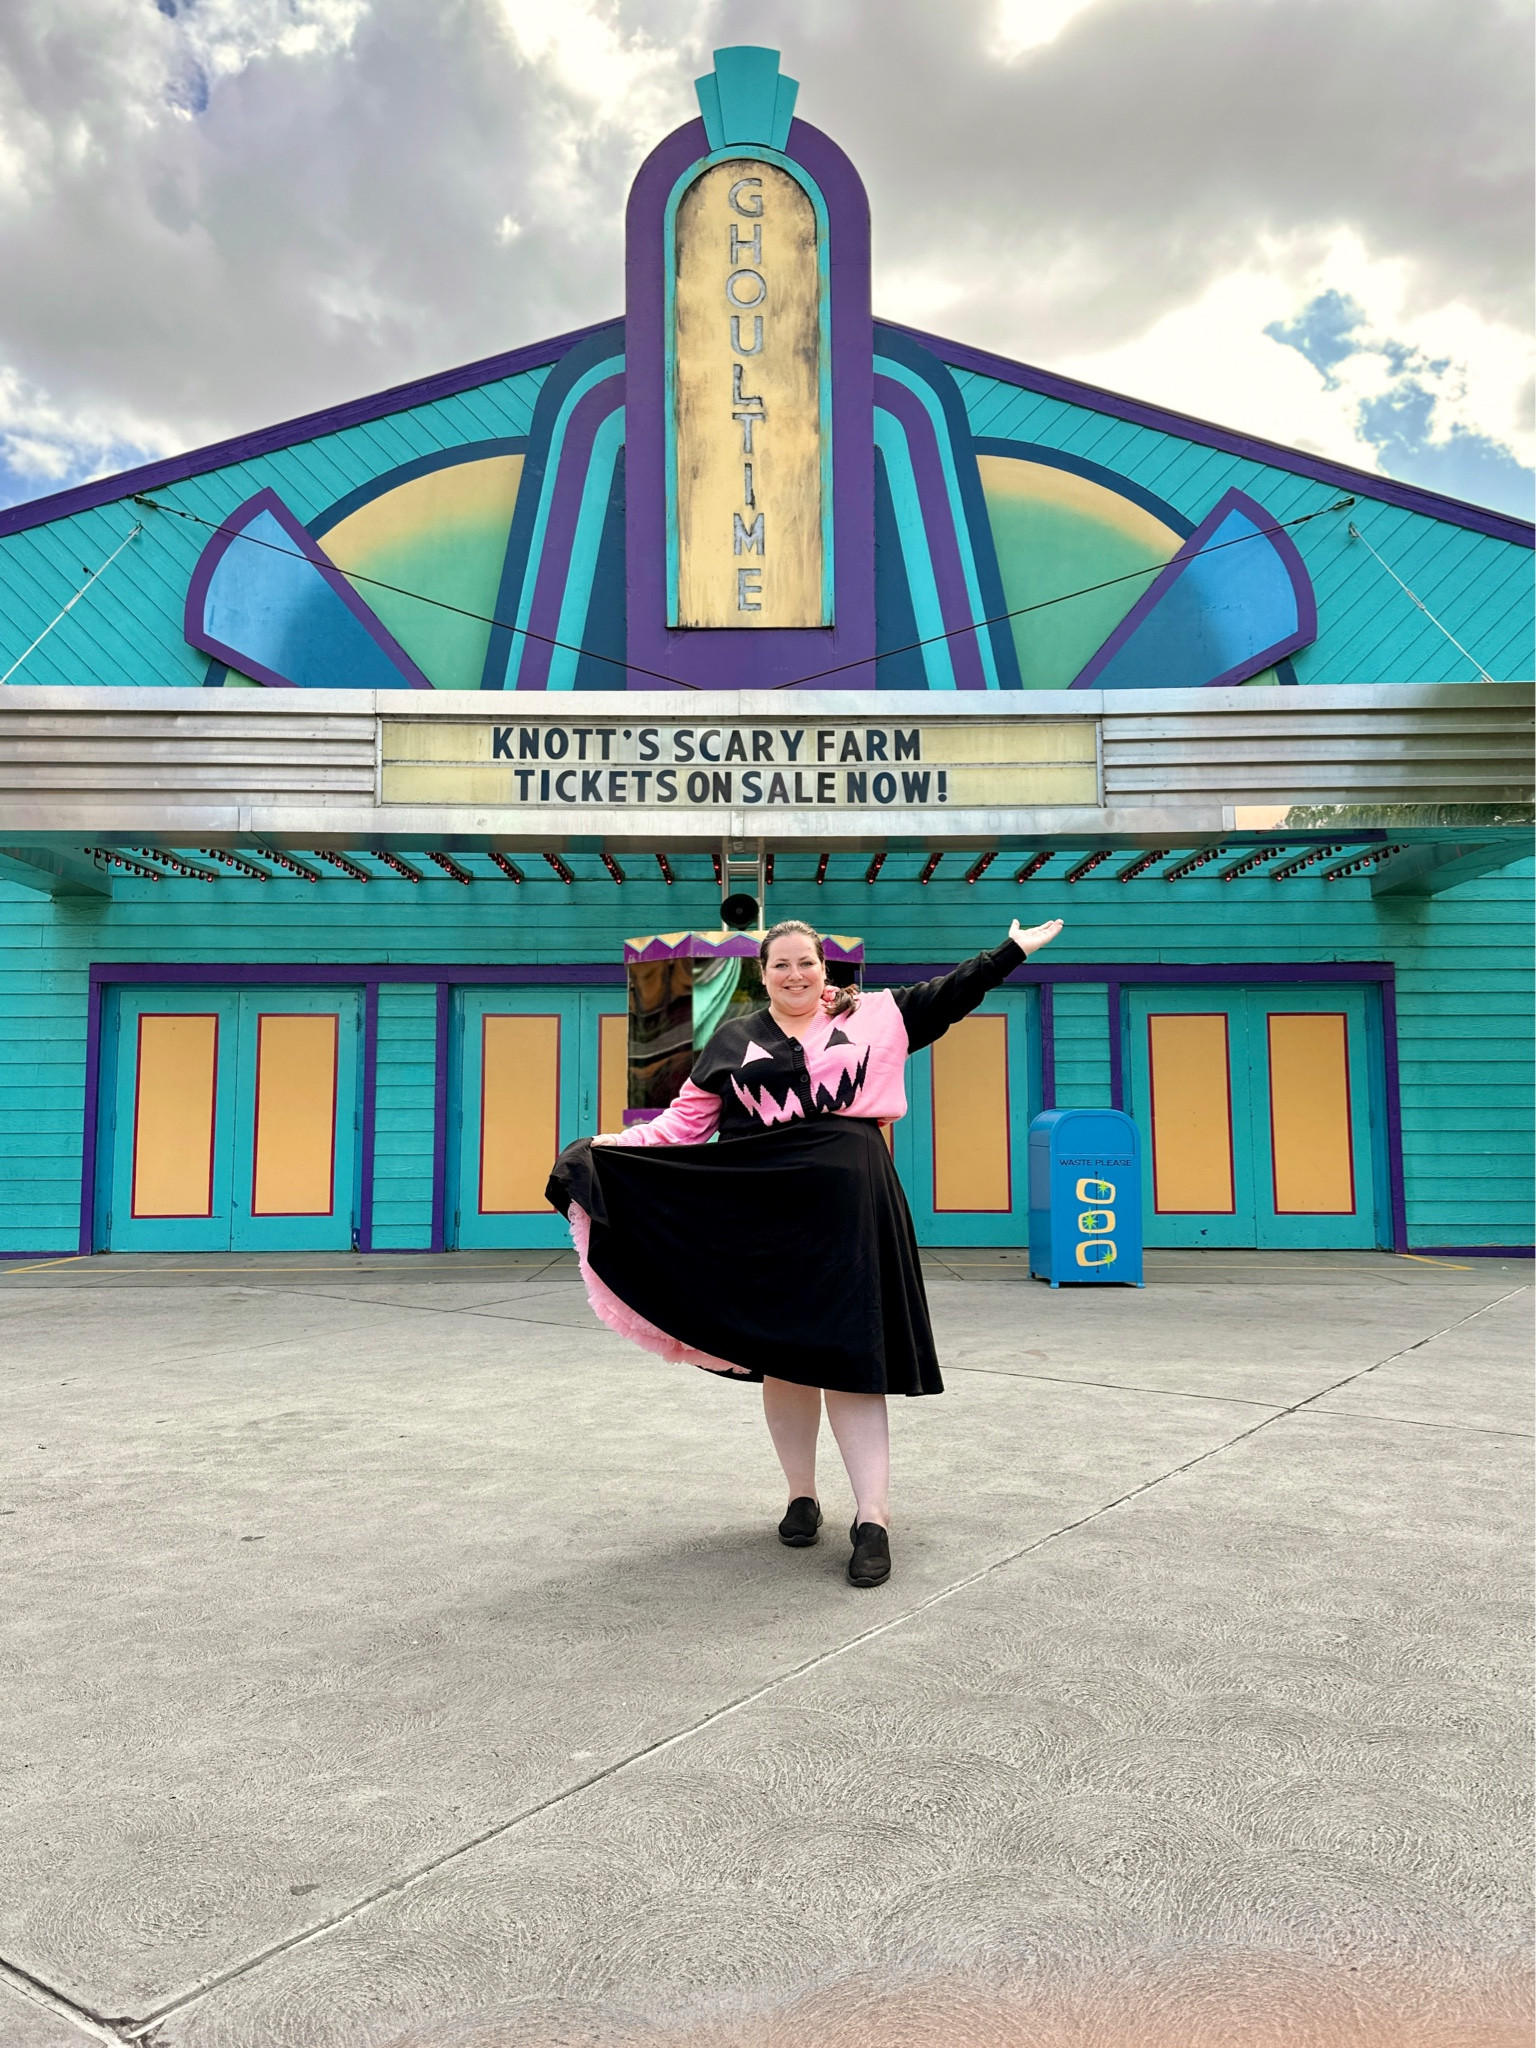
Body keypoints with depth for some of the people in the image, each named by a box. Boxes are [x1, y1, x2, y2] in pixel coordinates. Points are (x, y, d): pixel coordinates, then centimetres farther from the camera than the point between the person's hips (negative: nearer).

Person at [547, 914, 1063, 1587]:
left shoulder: (871, 1015, 11)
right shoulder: (734, 1039, 12)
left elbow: (950, 993, 16)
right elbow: (687, 1120, 10)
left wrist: (1014, 948, 14)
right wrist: (619, 1144, -1)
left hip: (845, 1209, -1)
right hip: (763, 1214, 2)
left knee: (848, 1358, -6)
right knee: (780, 1359, 7)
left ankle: (872, 1518, -2)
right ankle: (801, 1498, 23)